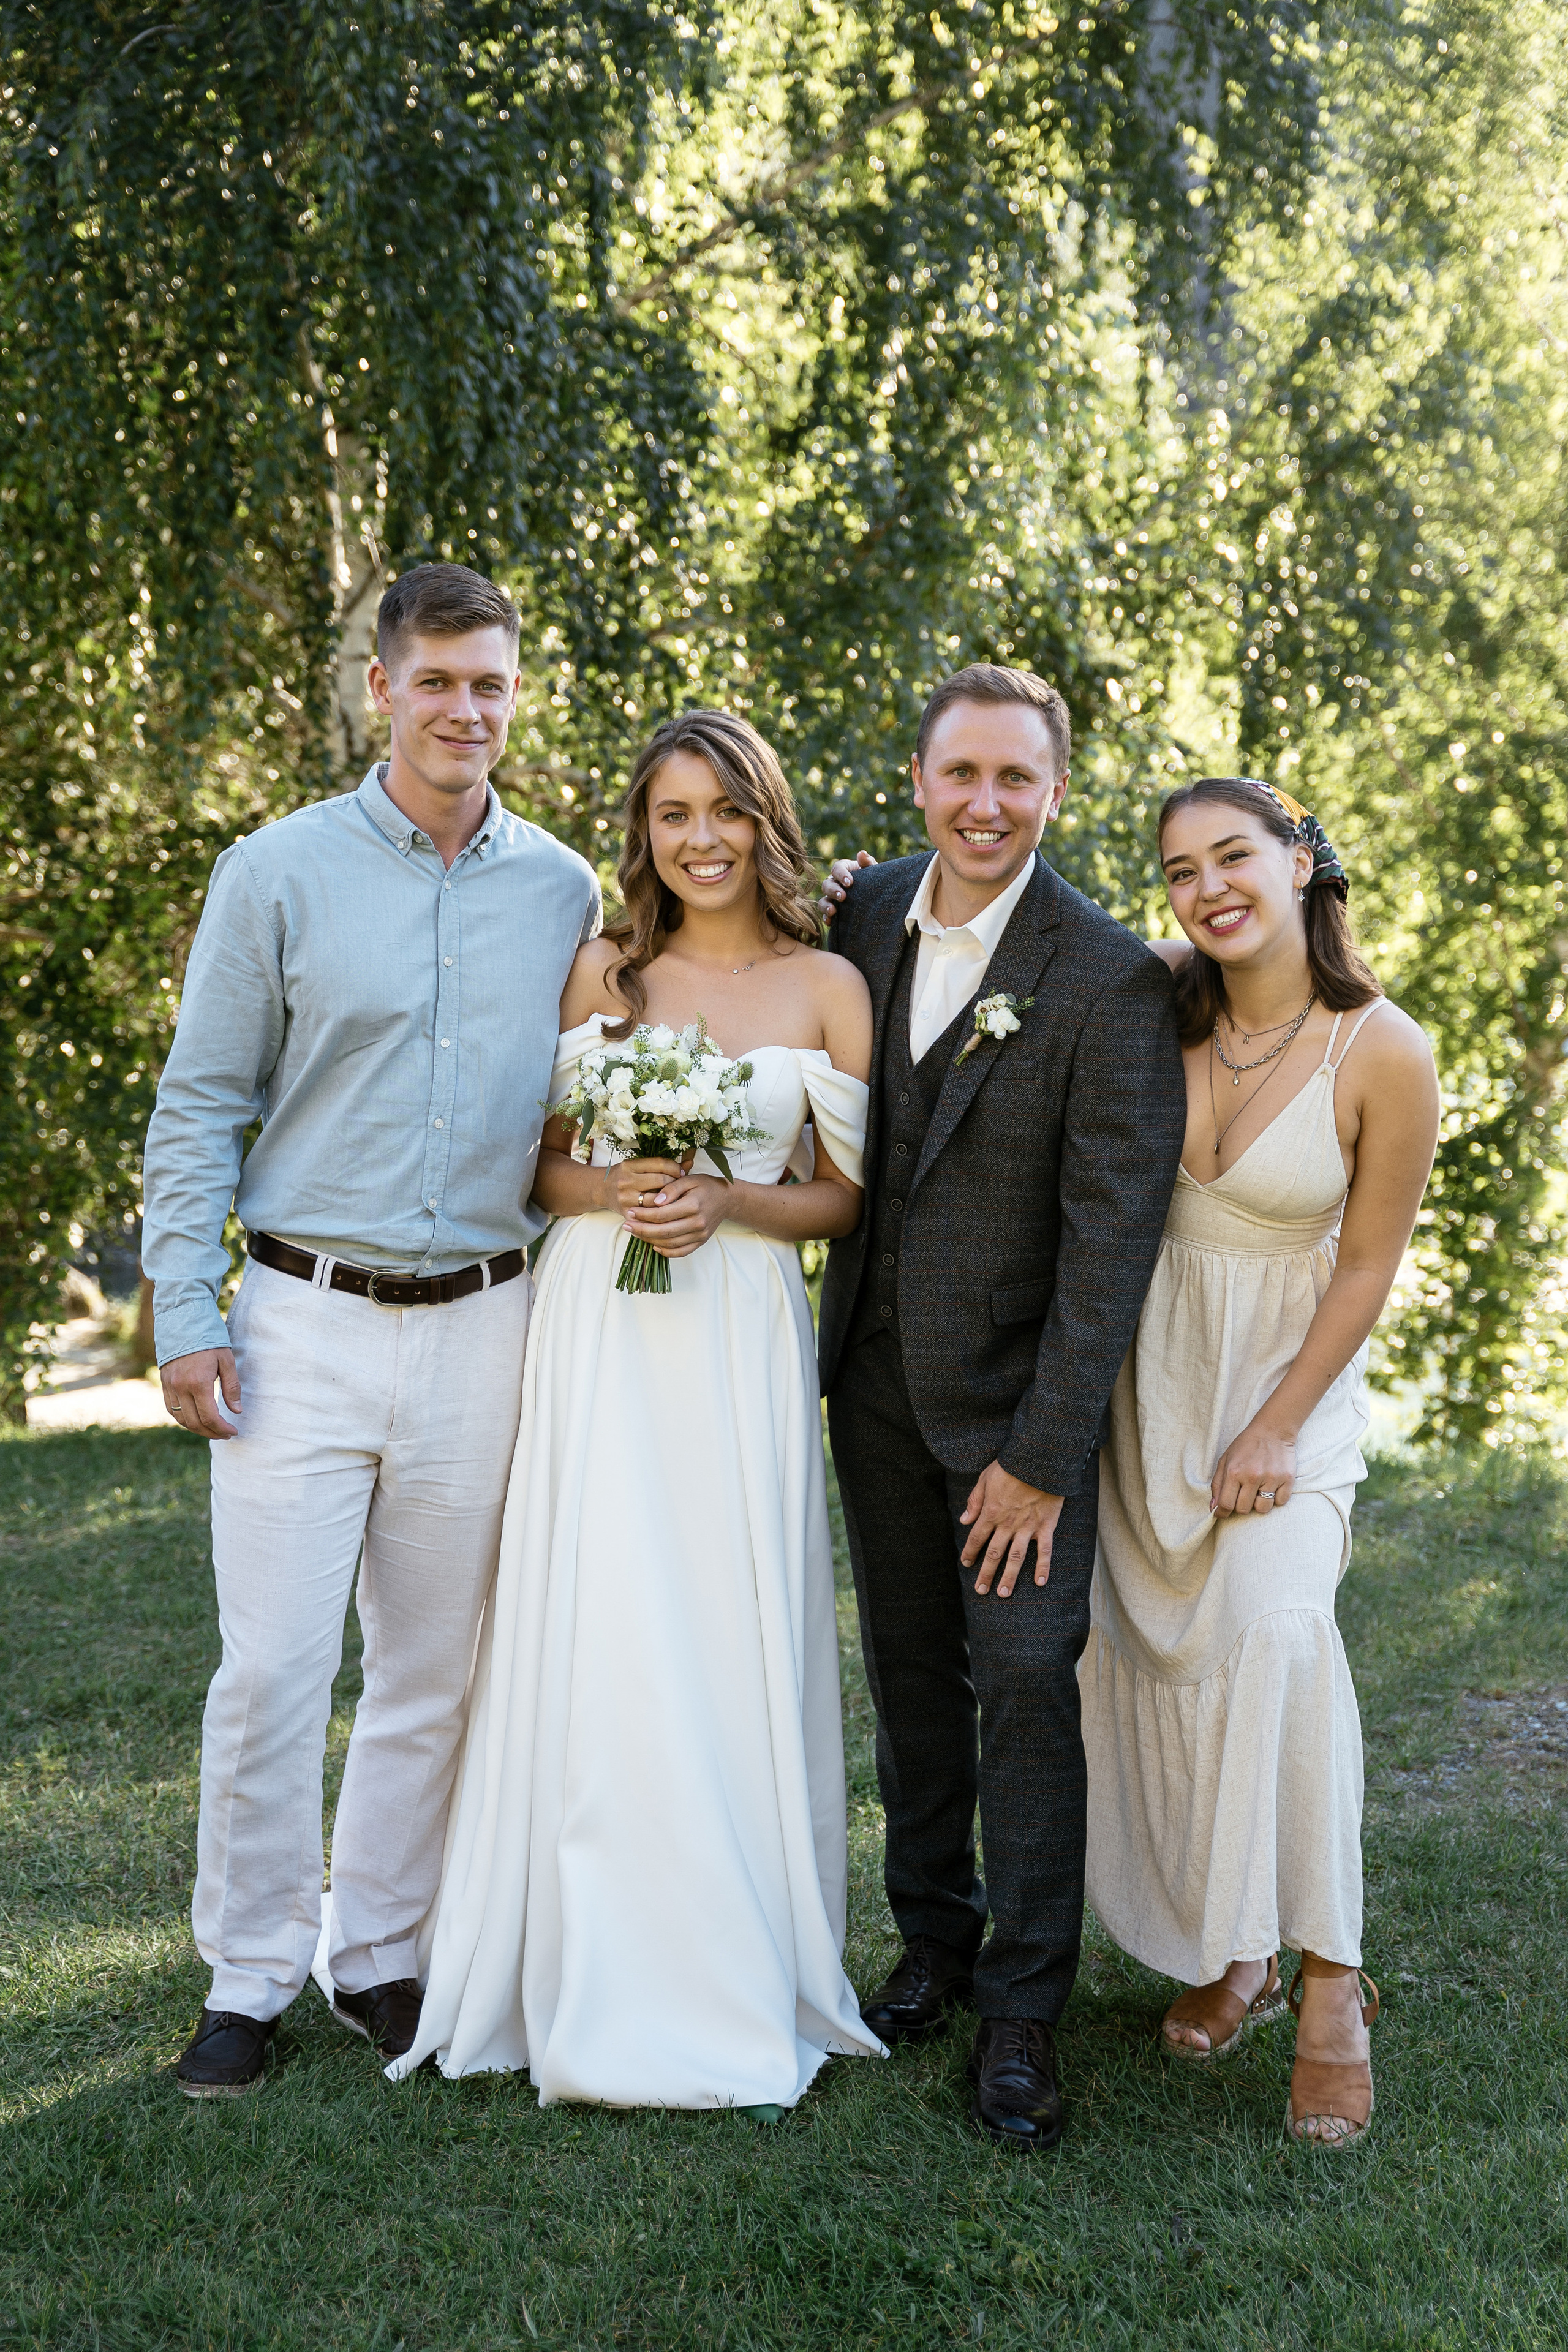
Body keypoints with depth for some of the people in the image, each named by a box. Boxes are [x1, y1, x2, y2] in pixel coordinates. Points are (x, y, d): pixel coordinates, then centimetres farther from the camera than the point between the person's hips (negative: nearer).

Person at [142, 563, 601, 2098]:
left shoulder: (563, 893, 6)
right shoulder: (278, 874, -1)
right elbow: (199, 1107, 1)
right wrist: (185, 1315, -6)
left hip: (481, 1332, 3)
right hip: (306, 1325, -2)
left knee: (434, 1672, 10)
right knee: (272, 1668, -2)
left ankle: (378, 1957, 25)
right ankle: (248, 1979, 13)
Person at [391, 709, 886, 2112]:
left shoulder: (828, 988, 3)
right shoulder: (599, 972, 7)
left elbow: (847, 1195, 5)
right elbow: (534, 1161, 9)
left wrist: (725, 1204, -11)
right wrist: (615, 1191, -11)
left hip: (742, 1343, -1)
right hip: (597, 1335, 1)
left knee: (730, 1643, 1)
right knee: (592, 1639, 0)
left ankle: (735, 1982, 15)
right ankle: (598, 1980, 13)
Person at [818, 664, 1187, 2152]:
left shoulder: (1113, 981, -15)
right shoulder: (859, 924, 0)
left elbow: (1114, 1232, -16)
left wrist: (1043, 1453, -17)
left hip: (1022, 1396, -4)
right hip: (879, 1385, 5)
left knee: (1027, 1680, -3)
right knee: (911, 1676, 14)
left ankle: (1022, 2011, 9)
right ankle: (933, 1943, 29)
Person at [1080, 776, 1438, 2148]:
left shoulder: (1384, 1056, -15)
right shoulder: (1159, 1001, -7)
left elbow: (1368, 1263, -8)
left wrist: (1279, 1427, -11)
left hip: (1292, 1373, -4)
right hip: (1149, 1368, 4)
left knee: (1276, 1625, -23)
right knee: (1154, 1643, 5)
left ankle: (1331, 1982, -13)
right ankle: (1233, 1949, 21)